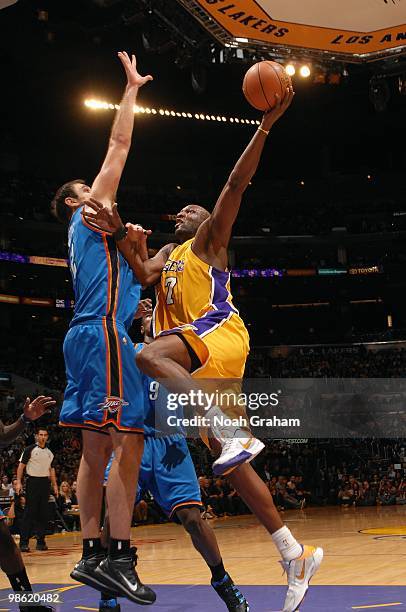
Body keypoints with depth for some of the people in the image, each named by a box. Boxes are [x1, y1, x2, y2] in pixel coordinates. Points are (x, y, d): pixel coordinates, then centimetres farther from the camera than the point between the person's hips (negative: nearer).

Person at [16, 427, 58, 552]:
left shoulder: (49, 453, 15)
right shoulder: (30, 449, -2)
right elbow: (21, 466, -4)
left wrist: (55, 485, 13)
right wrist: (19, 482, -13)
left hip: (45, 483, 5)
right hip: (32, 482, -5)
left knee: (43, 514, 5)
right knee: (29, 513, -8)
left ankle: (41, 541, 10)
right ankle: (24, 542, -6)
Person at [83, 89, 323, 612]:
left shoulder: (209, 238, 16)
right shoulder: (168, 252, 33)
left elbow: (235, 184, 2)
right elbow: (144, 275, 10)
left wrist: (266, 125, -8)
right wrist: (123, 237, -8)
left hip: (219, 331, -7)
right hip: (199, 358, 7)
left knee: (149, 355, -36)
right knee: (233, 464, 0)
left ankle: (234, 435, -40)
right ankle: (295, 555, 3)